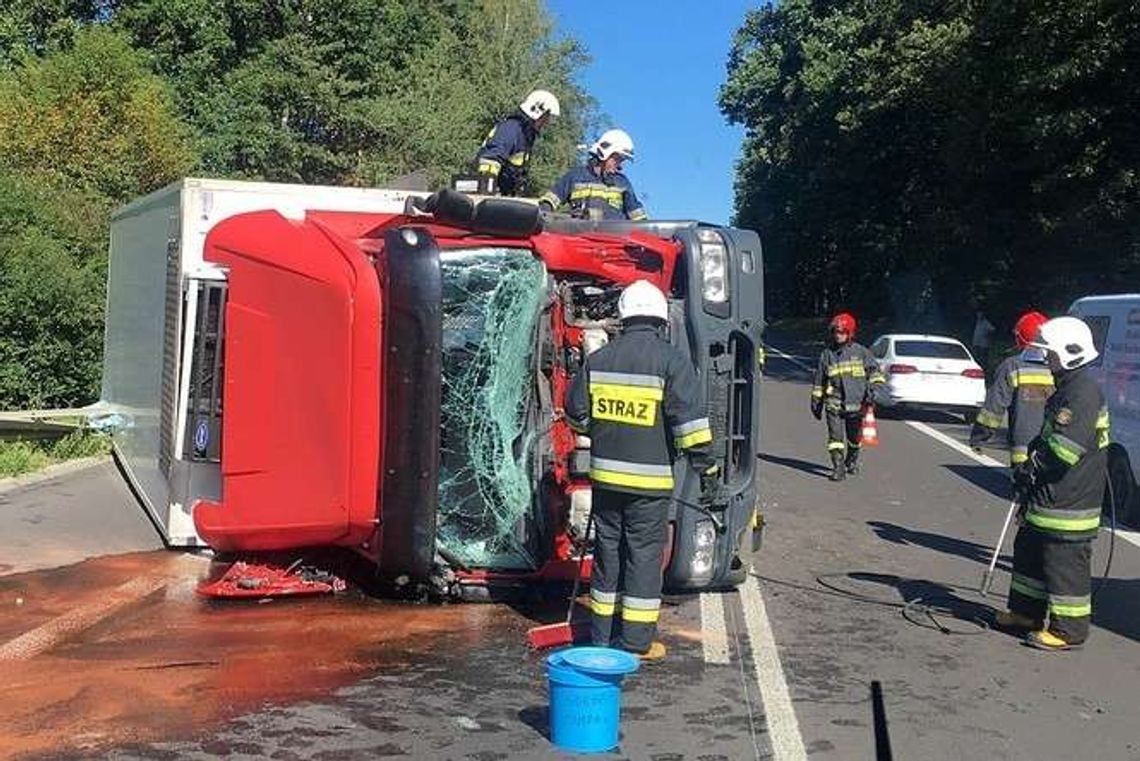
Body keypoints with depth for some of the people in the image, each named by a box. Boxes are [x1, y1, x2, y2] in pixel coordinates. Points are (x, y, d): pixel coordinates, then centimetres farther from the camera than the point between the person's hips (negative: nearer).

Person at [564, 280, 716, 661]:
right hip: (650, 479, -4)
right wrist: (707, 469, -7)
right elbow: (691, 421, -13)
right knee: (644, 555, 4)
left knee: (607, 550, 14)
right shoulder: (671, 360, -9)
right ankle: (636, 640, 10)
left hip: (605, 474, 5)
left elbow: (576, 414, 13)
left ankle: (602, 635, 23)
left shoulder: (598, 358, 6)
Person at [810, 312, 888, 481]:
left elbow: (874, 370, 8)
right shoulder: (827, 354, 8)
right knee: (835, 436, -12)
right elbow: (819, 380, 15)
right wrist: (816, 402, 17)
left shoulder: (861, 352, 5)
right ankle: (838, 469, -9)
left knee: (855, 437, 13)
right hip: (834, 404, 0)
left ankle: (852, 462, 38)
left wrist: (877, 387, -10)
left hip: (856, 403, 0)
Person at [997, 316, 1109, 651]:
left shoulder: (1084, 391, -19)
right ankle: (1026, 611, 31)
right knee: (1030, 550, 19)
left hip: (1068, 504, -11)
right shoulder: (1067, 388, 16)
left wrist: (1032, 467, -15)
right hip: (1048, 498, 11)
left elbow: (1066, 447, -26)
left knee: (1065, 563, -4)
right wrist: (1031, 464, 11)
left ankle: (1068, 630, 5)